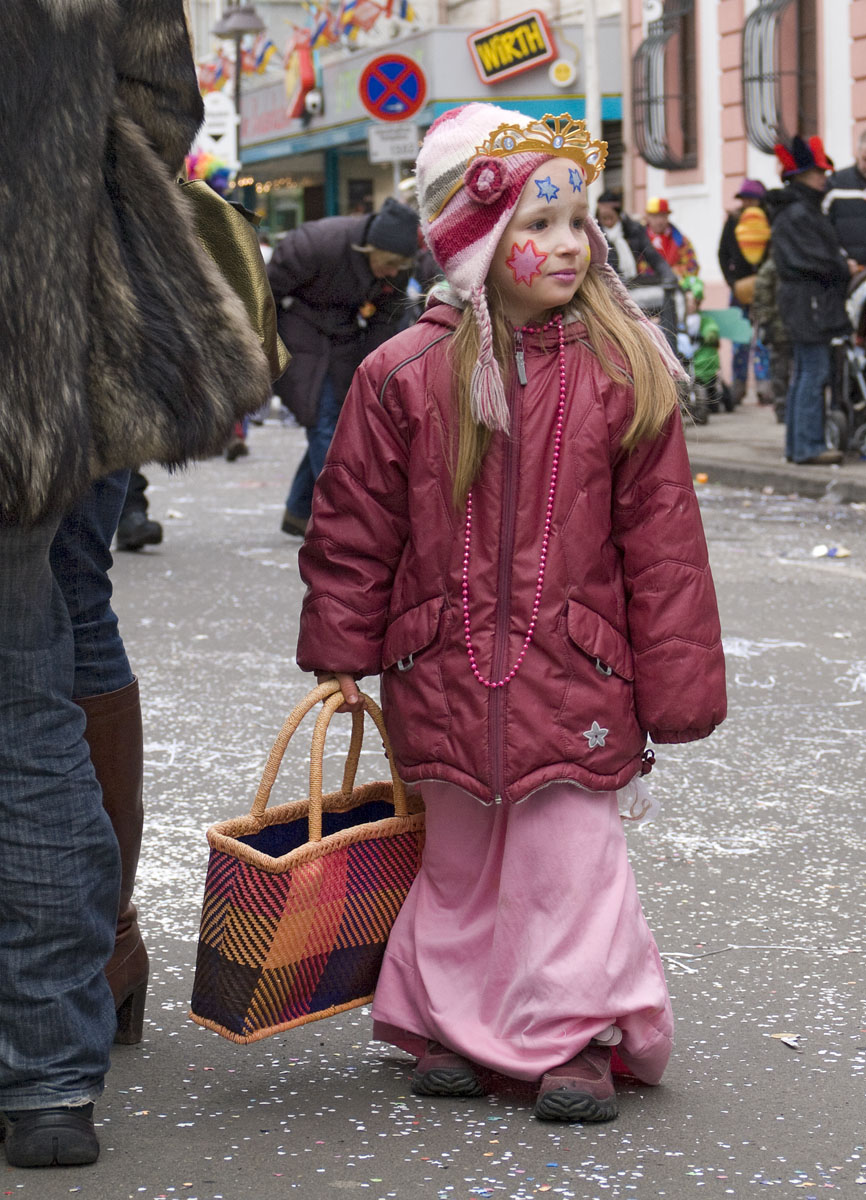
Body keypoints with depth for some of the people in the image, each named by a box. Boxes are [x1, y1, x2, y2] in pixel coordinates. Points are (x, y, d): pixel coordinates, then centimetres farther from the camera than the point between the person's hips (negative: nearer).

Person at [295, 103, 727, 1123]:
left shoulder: (622, 373, -4)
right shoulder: (406, 374, -5)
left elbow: (662, 538, -1)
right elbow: (353, 523, 5)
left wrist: (675, 683, -2)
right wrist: (343, 652, 6)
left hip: (573, 667, -1)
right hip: (446, 669, 1)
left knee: (568, 851, 1)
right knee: (459, 856, 13)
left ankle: (574, 1037, 15)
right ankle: (449, 1025, 28)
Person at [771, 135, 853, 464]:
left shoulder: (806, 210, 19)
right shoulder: (797, 213, -14)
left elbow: (825, 251, 22)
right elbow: (815, 259, -18)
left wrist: (842, 265, 5)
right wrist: (846, 270, -4)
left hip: (810, 302, 11)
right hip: (810, 300, -11)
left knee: (804, 373, 12)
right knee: (815, 372, -10)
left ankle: (797, 445, 16)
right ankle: (808, 446, -9)